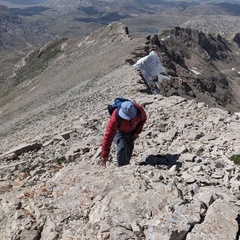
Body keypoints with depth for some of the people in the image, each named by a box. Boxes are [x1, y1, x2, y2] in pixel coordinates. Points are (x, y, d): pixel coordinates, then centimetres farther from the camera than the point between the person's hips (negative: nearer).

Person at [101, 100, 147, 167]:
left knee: (130, 148, 10)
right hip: (119, 132, -3)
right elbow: (108, 136, -39)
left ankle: (126, 164, 32)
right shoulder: (115, 118, -43)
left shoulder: (139, 110, -35)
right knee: (122, 148, -22)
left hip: (131, 131, 4)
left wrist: (137, 132, -12)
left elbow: (143, 119, -7)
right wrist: (104, 155, -37)